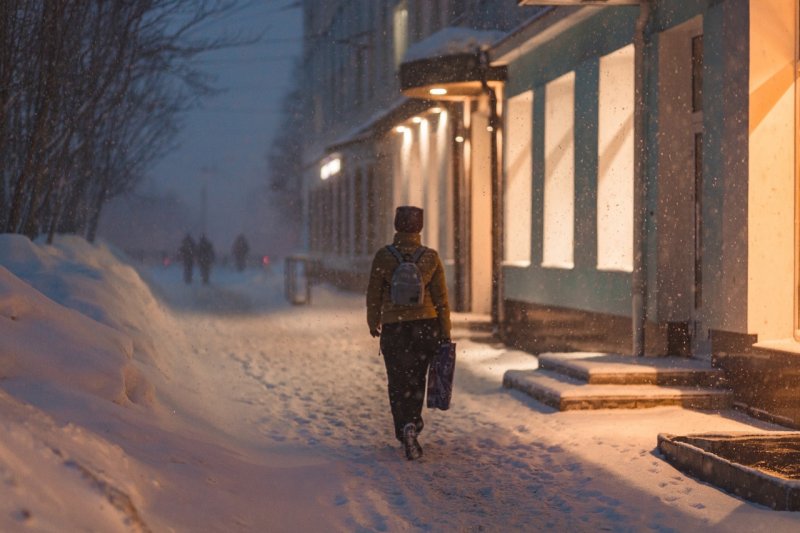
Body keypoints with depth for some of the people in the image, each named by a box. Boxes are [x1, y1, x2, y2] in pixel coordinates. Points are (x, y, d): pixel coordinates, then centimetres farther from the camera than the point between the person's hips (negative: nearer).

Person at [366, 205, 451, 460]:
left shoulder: (383, 256, -8)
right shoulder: (430, 257, -5)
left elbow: (374, 294, -1)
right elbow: (441, 298, -3)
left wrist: (373, 322, 16)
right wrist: (445, 333, 4)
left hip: (394, 328, -1)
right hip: (426, 325, 1)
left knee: (398, 384, 9)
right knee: (416, 379, 20)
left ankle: (406, 428, -8)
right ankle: (412, 423, 14)